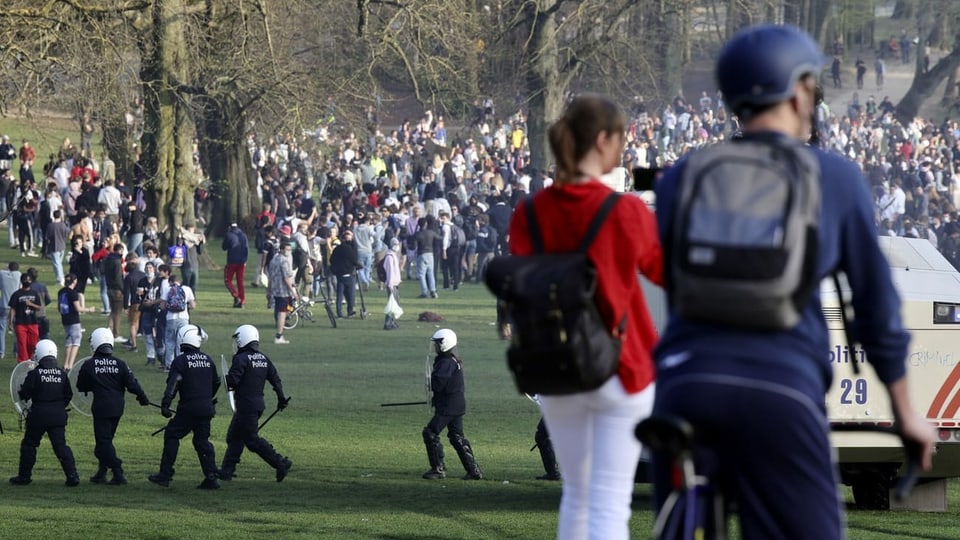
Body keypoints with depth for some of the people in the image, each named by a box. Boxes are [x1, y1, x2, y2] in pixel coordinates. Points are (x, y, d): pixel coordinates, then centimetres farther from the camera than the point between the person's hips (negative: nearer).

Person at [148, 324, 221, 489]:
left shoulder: (180, 361, -8)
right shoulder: (207, 360, 11)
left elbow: (173, 384, -18)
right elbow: (216, 383, 22)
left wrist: (165, 404, -20)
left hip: (189, 408, -6)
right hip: (206, 408, 6)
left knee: (171, 436, 5)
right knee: (202, 440, 12)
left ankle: (165, 475, 4)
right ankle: (211, 477, 4)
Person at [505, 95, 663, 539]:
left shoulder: (530, 213, -3)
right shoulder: (627, 212, -13)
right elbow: (666, 272, 5)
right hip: (620, 368, -4)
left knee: (576, 494, 19)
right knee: (611, 502, -5)